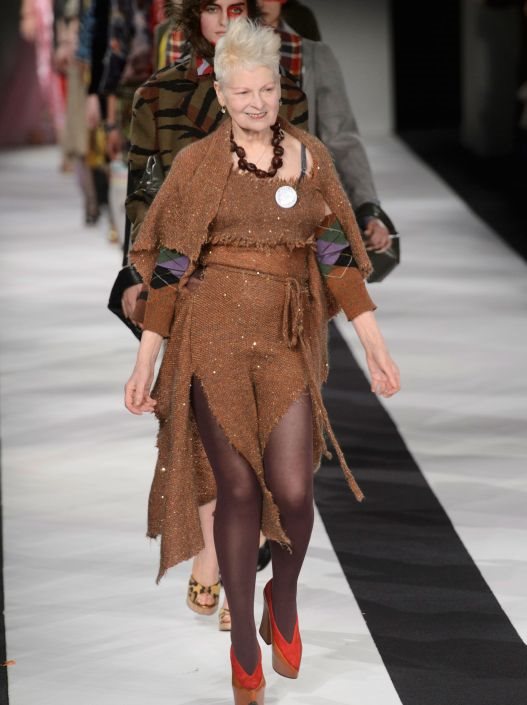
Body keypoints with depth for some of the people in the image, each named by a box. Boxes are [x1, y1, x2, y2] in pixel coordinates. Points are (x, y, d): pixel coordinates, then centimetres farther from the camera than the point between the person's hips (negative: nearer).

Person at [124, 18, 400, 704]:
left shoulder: (309, 155, 9)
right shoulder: (198, 163, 4)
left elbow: (336, 255, 10)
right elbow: (170, 267, 4)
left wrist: (375, 341, 3)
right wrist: (146, 362, 1)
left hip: (288, 341, 1)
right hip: (214, 335, -1)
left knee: (292, 489, -9)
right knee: (239, 489, -2)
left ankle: (284, 597, 23)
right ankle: (244, 642, 14)